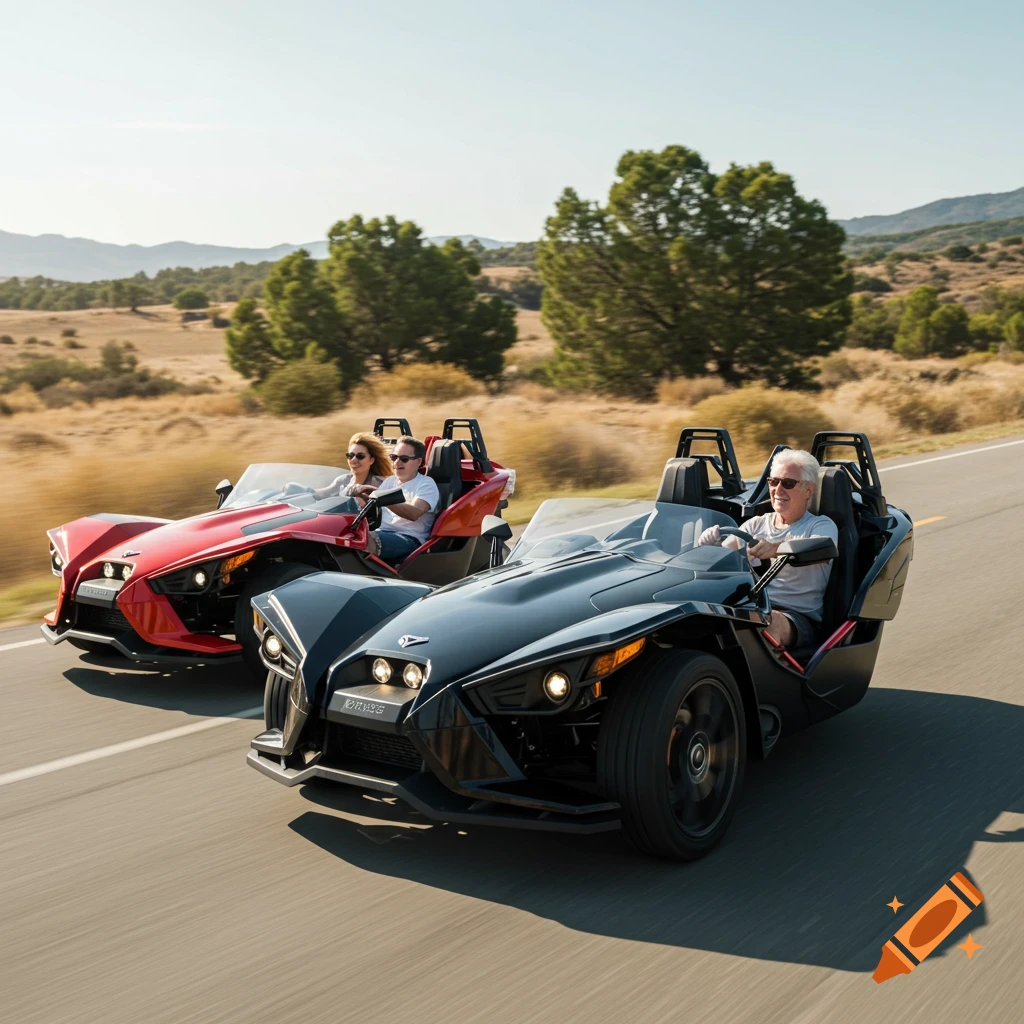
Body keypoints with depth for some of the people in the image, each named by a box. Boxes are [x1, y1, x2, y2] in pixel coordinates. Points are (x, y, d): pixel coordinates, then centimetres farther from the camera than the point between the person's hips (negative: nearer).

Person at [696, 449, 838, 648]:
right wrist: (710, 544, -20)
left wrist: (776, 549, -39)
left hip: (797, 616, -4)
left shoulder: (823, 526, 8)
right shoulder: (756, 524, 22)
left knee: (768, 623, -40)